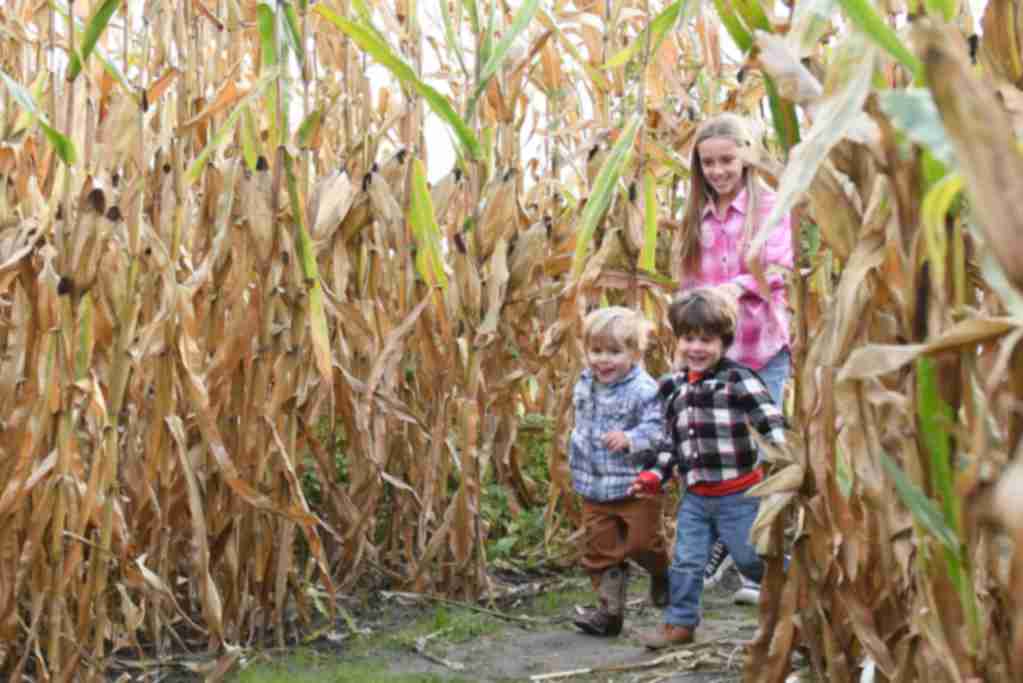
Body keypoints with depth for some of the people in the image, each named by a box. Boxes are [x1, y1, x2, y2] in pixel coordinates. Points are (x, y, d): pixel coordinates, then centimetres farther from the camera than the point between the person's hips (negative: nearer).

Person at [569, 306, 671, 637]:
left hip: (636, 484, -6)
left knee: (641, 540, 3)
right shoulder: (584, 385, 5)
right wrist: (577, 460, 23)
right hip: (594, 487, 6)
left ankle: (662, 573, 36)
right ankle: (610, 609, 13)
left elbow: (656, 430, -20)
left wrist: (629, 440, -36)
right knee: (599, 549, 5)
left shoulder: (643, 390, -17)